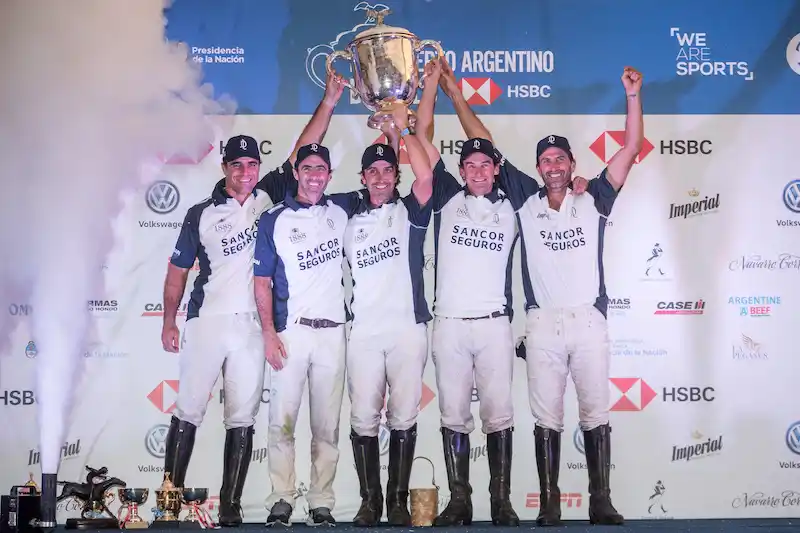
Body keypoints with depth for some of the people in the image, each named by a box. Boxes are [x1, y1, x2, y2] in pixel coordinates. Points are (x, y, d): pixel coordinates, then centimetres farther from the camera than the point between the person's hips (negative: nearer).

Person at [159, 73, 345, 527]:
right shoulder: (202, 214, 4)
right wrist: (169, 322, 6)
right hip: (207, 322, -1)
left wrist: (328, 104, -3)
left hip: (252, 326, 1)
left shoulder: (270, 196, 7)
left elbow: (301, 154, 3)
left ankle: (231, 505, 11)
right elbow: (179, 269, 8)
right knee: (189, 410, 2)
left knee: (243, 420, 4)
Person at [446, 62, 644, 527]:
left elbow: (632, 149, 3)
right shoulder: (527, 201, 7)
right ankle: (549, 505, 10)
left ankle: (601, 502, 11)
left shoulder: (593, 201, 6)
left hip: (589, 321, 0)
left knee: (596, 415, 4)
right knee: (547, 420, 4)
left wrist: (633, 96, -6)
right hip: (543, 325, 0)